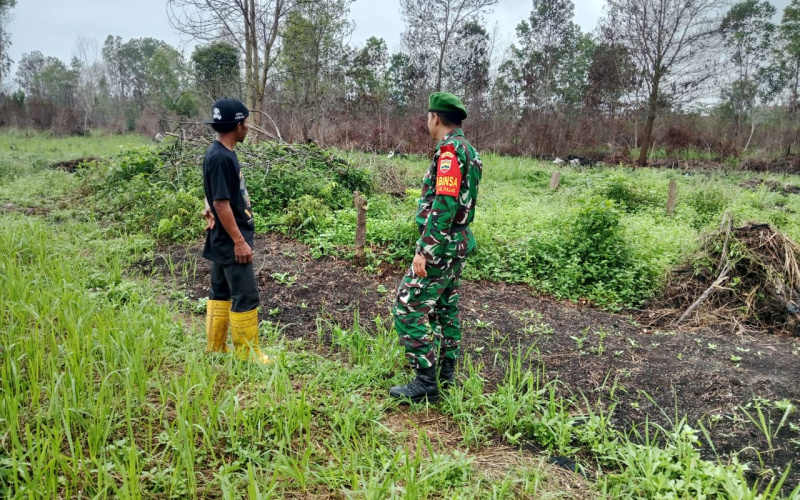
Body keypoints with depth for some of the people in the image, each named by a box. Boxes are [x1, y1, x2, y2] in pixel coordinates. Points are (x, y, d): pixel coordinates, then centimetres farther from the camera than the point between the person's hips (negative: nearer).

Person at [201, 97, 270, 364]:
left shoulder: (222, 153, 9)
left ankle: (215, 347, 27)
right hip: (230, 241, -10)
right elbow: (221, 203, -23)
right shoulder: (220, 157, -21)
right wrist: (239, 241, -20)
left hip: (224, 240, 10)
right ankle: (247, 353, 9)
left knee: (221, 292, 16)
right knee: (245, 296, -2)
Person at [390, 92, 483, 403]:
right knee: (445, 308, 17)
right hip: (459, 243, 10)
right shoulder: (467, 150, 13)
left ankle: (426, 383, -1)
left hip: (440, 246, -10)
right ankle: (447, 373, 26)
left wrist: (425, 250, -25)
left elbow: (444, 205, -26)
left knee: (408, 308, -6)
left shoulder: (449, 149, -18)